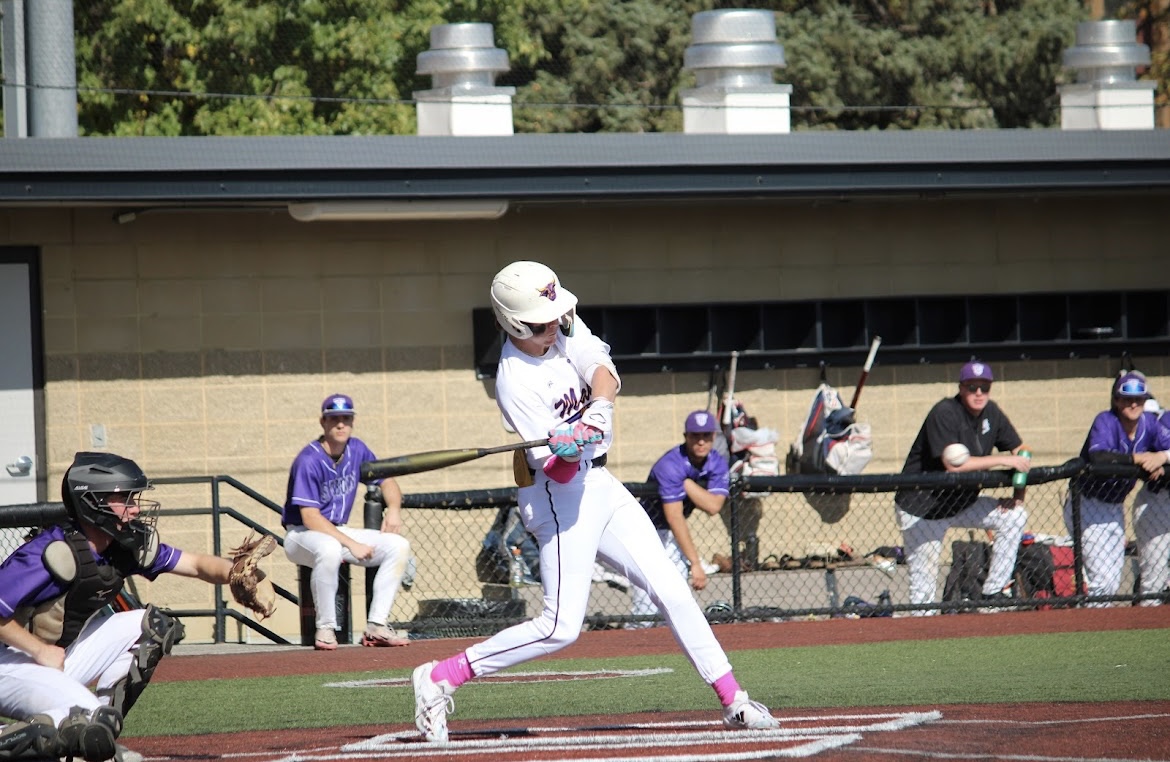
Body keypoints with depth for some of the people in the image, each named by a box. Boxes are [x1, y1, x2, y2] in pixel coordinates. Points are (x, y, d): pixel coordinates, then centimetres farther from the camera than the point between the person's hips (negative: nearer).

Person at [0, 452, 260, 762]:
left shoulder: (124, 548, -1)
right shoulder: (54, 553, -26)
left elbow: (197, 564, 1)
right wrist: (42, 652, -21)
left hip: (60, 655, 9)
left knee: (153, 626, 2)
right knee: (89, 728, -28)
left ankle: (101, 733, 3)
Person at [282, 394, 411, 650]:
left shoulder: (356, 450, 0)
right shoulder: (309, 461, -21)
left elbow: (386, 480, 14)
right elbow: (310, 518, -25)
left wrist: (393, 509, -9)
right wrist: (352, 545, -28)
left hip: (338, 532, 7)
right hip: (301, 535, -7)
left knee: (399, 546, -9)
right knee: (329, 549, -41)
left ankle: (376, 626, -12)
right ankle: (326, 629, -26)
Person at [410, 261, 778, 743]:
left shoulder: (565, 330, -1)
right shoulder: (516, 383, -21)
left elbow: (605, 374, -9)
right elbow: (558, 472, -22)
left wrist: (599, 410, -28)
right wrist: (571, 450, -44)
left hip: (600, 486, 8)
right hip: (560, 496, -8)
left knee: (670, 589, 6)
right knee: (561, 627, -13)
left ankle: (732, 701, 11)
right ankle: (439, 679, -6)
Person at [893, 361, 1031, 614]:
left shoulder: (990, 412, 1)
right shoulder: (944, 413, -21)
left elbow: (1018, 450, 10)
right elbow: (953, 464, -32)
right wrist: (1003, 460, -28)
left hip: (961, 503, 7)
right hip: (921, 509, -7)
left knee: (1014, 516, -5)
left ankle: (993, 593, -2)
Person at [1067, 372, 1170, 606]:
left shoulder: (1149, 424, 0)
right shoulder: (1106, 421, -18)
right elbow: (1098, 455, -36)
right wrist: (1137, 458, -37)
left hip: (1116, 507, 6)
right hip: (1088, 505, -6)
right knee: (1104, 580, -14)